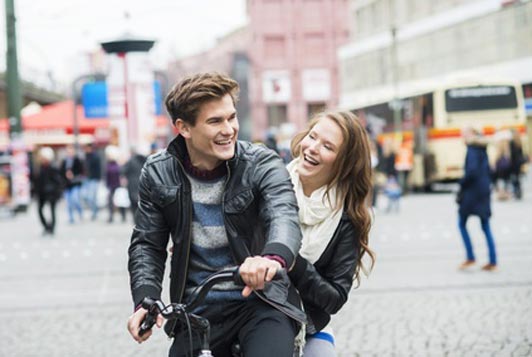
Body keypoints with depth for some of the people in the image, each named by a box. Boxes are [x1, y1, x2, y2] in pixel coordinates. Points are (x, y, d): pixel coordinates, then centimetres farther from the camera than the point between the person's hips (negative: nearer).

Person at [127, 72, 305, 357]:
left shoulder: (262, 165, -9)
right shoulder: (158, 174, 0)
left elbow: (284, 217, -26)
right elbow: (146, 243, 4)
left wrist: (273, 258, -51)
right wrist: (146, 300, -15)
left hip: (259, 301, -3)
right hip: (197, 310, 3)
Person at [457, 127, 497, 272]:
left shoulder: (472, 150, -13)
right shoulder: (483, 150, 11)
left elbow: (471, 170, -23)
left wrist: (462, 184, -11)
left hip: (472, 191, -8)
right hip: (484, 191, 8)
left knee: (462, 223, 4)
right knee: (486, 227, 8)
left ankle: (470, 257, 0)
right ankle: (493, 261, 6)